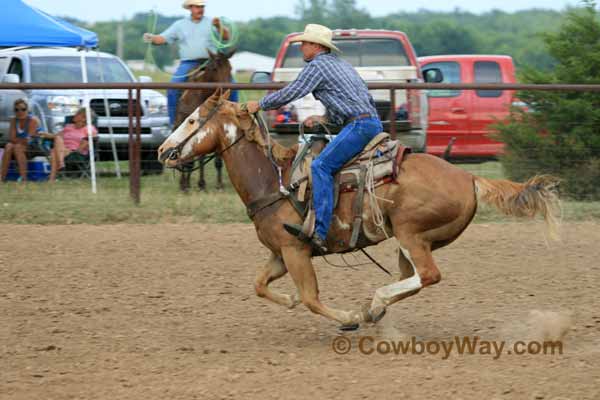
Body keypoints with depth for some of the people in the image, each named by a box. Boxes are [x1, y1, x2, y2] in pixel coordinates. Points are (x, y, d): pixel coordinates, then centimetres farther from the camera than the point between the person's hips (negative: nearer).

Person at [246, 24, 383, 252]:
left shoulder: (317, 65, -1)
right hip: (374, 124, 10)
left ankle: (319, 232, -33)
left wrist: (259, 105, 9)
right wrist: (326, 119, 25)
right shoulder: (342, 64, 27)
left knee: (321, 167, -19)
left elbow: (290, 93, -5)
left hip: (359, 126, -10)